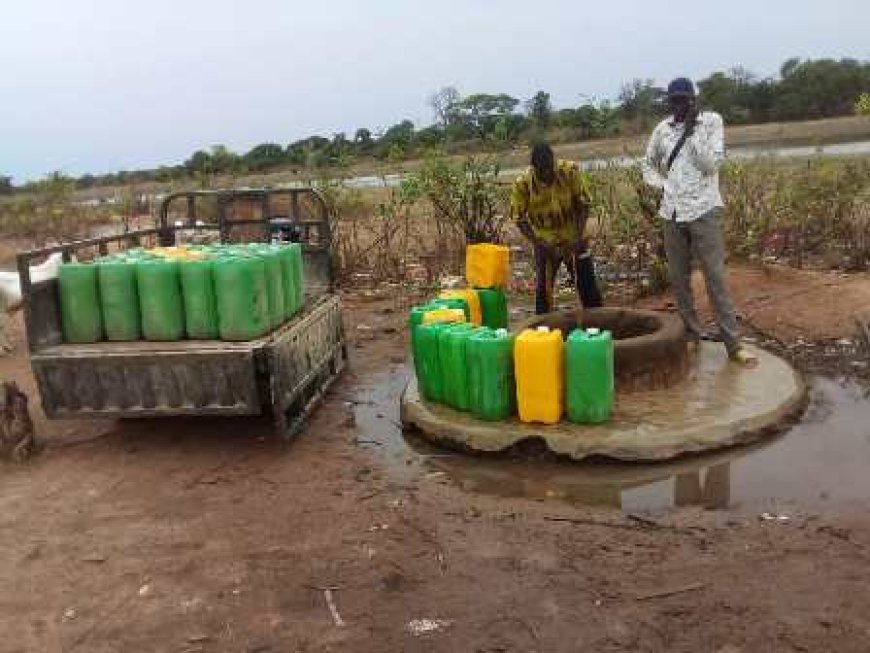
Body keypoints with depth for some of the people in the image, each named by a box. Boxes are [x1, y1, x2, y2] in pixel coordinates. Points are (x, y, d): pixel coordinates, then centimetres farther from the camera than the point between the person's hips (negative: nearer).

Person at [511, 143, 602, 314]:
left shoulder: (570, 171, -17)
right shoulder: (522, 184, -18)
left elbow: (583, 205, -10)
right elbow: (520, 220, -12)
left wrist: (577, 238, -19)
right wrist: (541, 245, -22)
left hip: (573, 240, 1)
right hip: (545, 244, 0)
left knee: (588, 286, 4)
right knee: (543, 289, 4)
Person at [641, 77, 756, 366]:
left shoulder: (711, 120, -1)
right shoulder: (662, 128, 8)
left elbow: (712, 163, -11)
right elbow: (648, 164, 22)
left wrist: (692, 130, -14)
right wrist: (660, 185, 5)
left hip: (704, 210, -4)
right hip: (671, 213, 4)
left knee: (716, 278, -6)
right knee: (678, 279, 8)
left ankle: (733, 343, -2)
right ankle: (691, 333, 21)